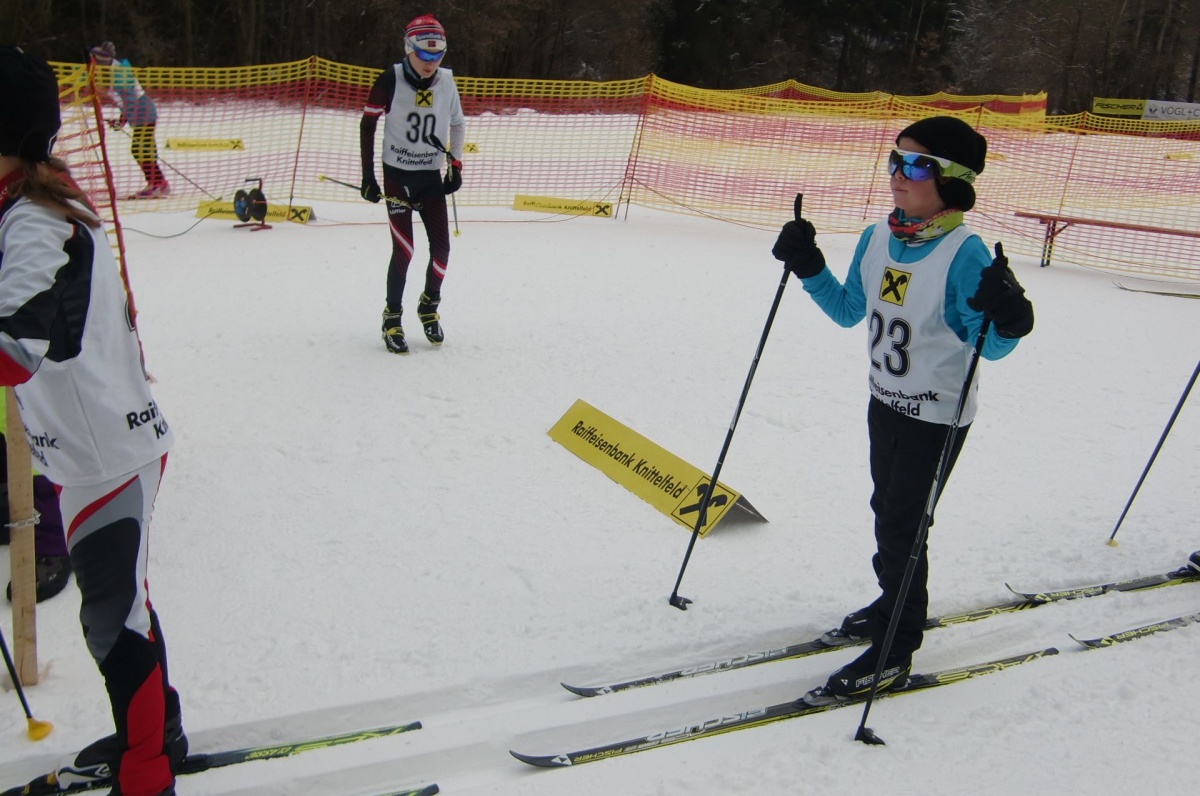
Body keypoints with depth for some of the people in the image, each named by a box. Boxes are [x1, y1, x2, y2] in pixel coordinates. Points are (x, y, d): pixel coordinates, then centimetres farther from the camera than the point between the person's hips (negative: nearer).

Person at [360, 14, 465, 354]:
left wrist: (456, 164, 7)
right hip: (397, 175, -4)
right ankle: (392, 317, 10)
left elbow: (457, 123, 14)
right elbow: (367, 124, -4)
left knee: (441, 247, 0)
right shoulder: (391, 80, -13)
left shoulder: (446, 81, -3)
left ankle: (429, 307, 24)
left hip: (431, 176, 4)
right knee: (403, 250, -9)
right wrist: (368, 176, -7)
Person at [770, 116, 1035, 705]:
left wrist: (1006, 323, -42)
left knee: (902, 526, -2)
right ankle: (896, 605, 43)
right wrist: (809, 269, 2)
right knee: (887, 513, 20)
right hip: (885, 402, 7)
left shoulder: (964, 254, -22)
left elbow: (989, 346, -21)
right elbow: (849, 312, 12)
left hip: (937, 417, -7)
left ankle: (894, 653, 12)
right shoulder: (876, 239, -1)